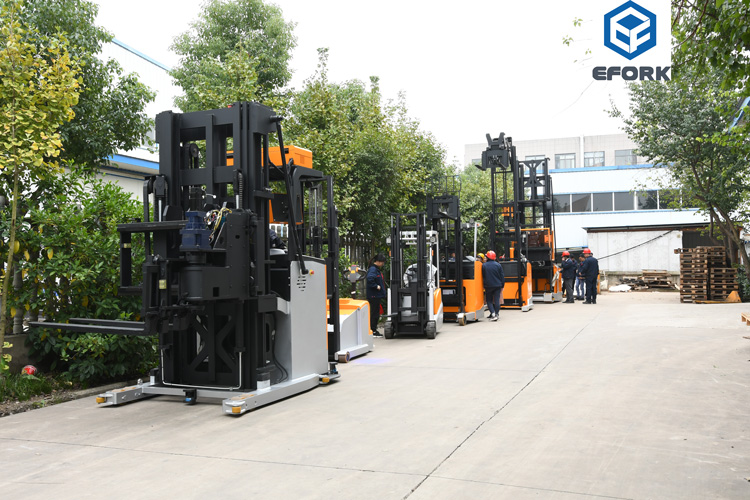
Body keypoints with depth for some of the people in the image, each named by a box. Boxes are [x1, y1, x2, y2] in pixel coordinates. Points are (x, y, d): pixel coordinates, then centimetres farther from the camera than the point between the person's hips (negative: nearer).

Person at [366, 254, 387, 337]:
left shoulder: (377, 269, 17)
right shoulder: (373, 269, -16)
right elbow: (369, 279, -31)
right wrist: (376, 286, -22)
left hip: (377, 295, 10)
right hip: (374, 295, -10)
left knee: (376, 313, 13)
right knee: (374, 313, -5)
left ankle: (374, 329, 20)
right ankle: (372, 331, 1)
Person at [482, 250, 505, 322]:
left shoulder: (484, 265, -5)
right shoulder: (498, 265, -1)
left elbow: (483, 276, 4)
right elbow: (502, 276, 3)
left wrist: (484, 285, 17)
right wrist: (502, 285, 11)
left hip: (488, 286, -1)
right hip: (497, 285, 1)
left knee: (489, 301, 6)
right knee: (497, 300, 6)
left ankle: (493, 314, -11)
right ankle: (496, 314, 7)